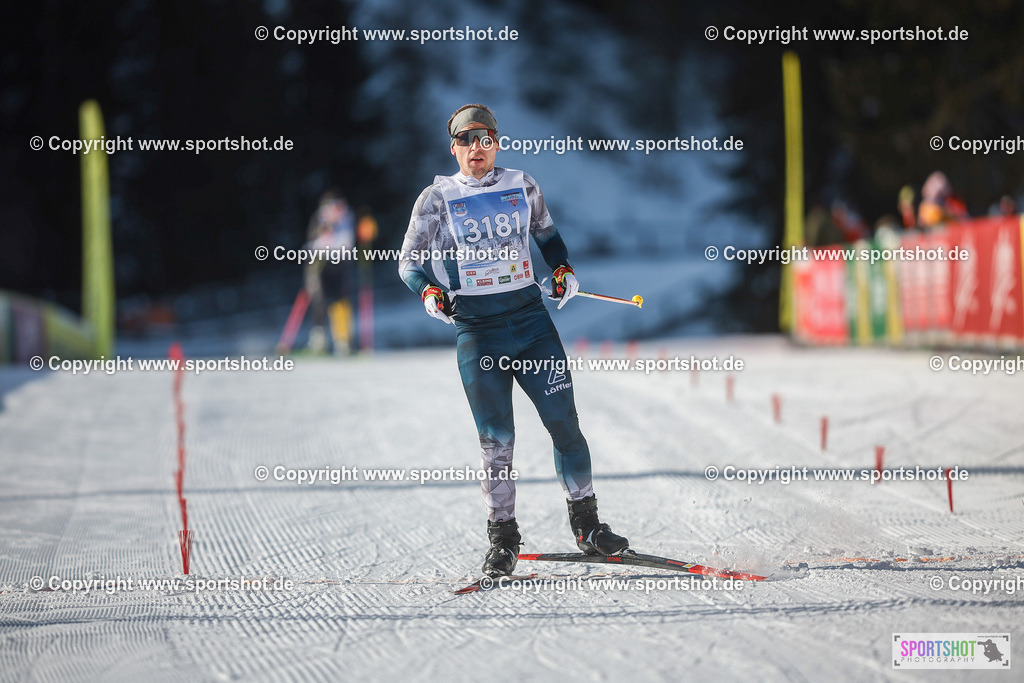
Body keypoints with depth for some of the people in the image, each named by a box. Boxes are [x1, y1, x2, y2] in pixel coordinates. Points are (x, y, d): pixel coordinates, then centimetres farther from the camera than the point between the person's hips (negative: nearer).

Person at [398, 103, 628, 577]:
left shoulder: (522, 187, 8)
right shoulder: (437, 199, 2)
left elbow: (546, 232, 25)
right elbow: (409, 262, 8)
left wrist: (563, 270, 8)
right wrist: (429, 293, -11)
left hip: (529, 316, 2)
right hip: (476, 327, -2)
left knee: (564, 422, -2)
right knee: (496, 437, -5)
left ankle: (586, 524, 11)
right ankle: (502, 538, 7)